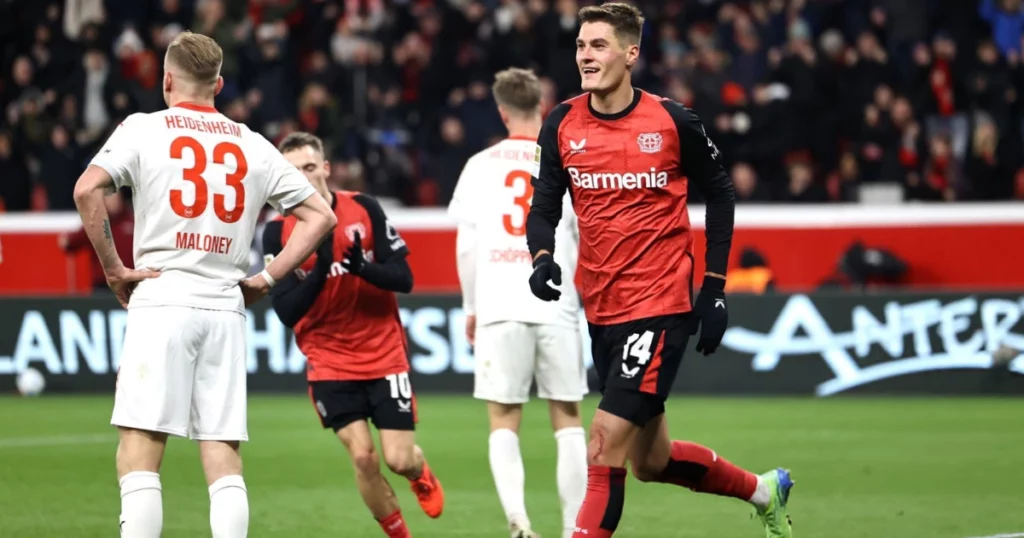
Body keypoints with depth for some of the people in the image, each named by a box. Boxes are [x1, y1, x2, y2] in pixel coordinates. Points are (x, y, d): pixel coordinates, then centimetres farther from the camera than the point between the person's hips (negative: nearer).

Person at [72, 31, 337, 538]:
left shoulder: (143, 129, 3)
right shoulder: (252, 145, 13)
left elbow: (87, 189, -13)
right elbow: (320, 215, 13)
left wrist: (113, 268, -5)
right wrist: (266, 278, 12)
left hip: (161, 302, -3)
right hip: (226, 309, 3)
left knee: (139, 453, -5)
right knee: (224, 457, 4)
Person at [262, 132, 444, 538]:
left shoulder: (364, 208, -6)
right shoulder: (278, 231, -8)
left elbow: (403, 279, -7)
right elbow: (286, 312, -13)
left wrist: (363, 267, -27)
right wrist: (320, 268, -27)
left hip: (384, 351, 0)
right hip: (328, 361, 0)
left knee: (398, 459, -3)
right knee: (363, 456, -12)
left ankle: (421, 473, 35)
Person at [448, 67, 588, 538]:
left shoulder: (480, 165, 6)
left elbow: (466, 245, 4)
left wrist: (470, 307, 15)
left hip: (499, 306, 0)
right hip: (557, 308, 0)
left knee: (503, 422, 5)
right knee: (568, 420, 8)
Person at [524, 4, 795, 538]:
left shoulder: (673, 122, -8)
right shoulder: (562, 124, 1)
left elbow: (718, 194, 4)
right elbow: (545, 207, 6)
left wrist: (714, 287, 0)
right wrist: (542, 258, -16)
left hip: (660, 307, -5)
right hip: (600, 310, 5)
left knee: (604, 448, -15)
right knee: (651, 461, 15)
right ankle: (763, 490, 40)